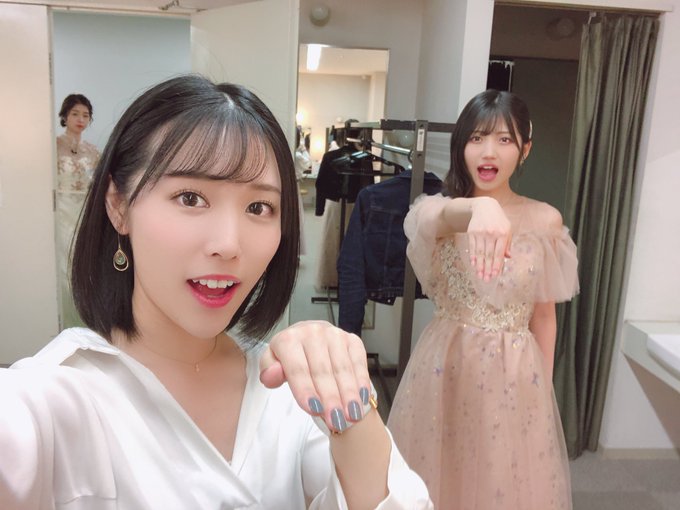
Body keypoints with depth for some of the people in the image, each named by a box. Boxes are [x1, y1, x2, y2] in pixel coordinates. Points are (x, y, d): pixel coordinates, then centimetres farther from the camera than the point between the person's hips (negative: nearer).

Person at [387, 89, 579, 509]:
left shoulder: (547, 220, -2)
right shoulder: (438, 208, -6)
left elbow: (543, 313, 5)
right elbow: (438, 217, -33)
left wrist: (544, 386, 8)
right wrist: (479, 208, -55)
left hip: (517, 373, 1)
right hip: (447, 366, -1)